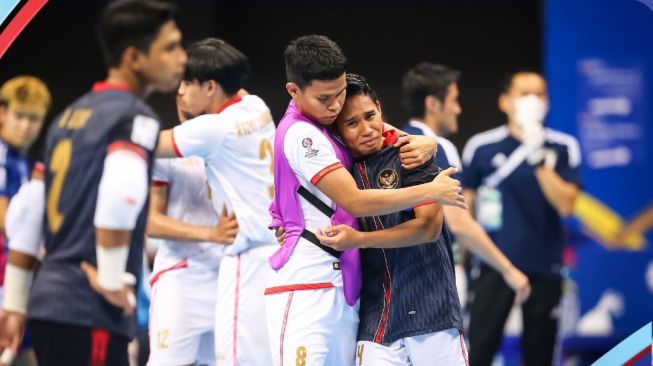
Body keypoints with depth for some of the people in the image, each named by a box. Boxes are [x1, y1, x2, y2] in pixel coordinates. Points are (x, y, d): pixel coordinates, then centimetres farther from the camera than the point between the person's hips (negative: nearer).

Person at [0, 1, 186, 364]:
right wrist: (112, 280, -17)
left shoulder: (70, 116, 17)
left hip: (48, 296, 8)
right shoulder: (135, 117, -8)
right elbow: (121, 197, -28)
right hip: (89, 310, -8)